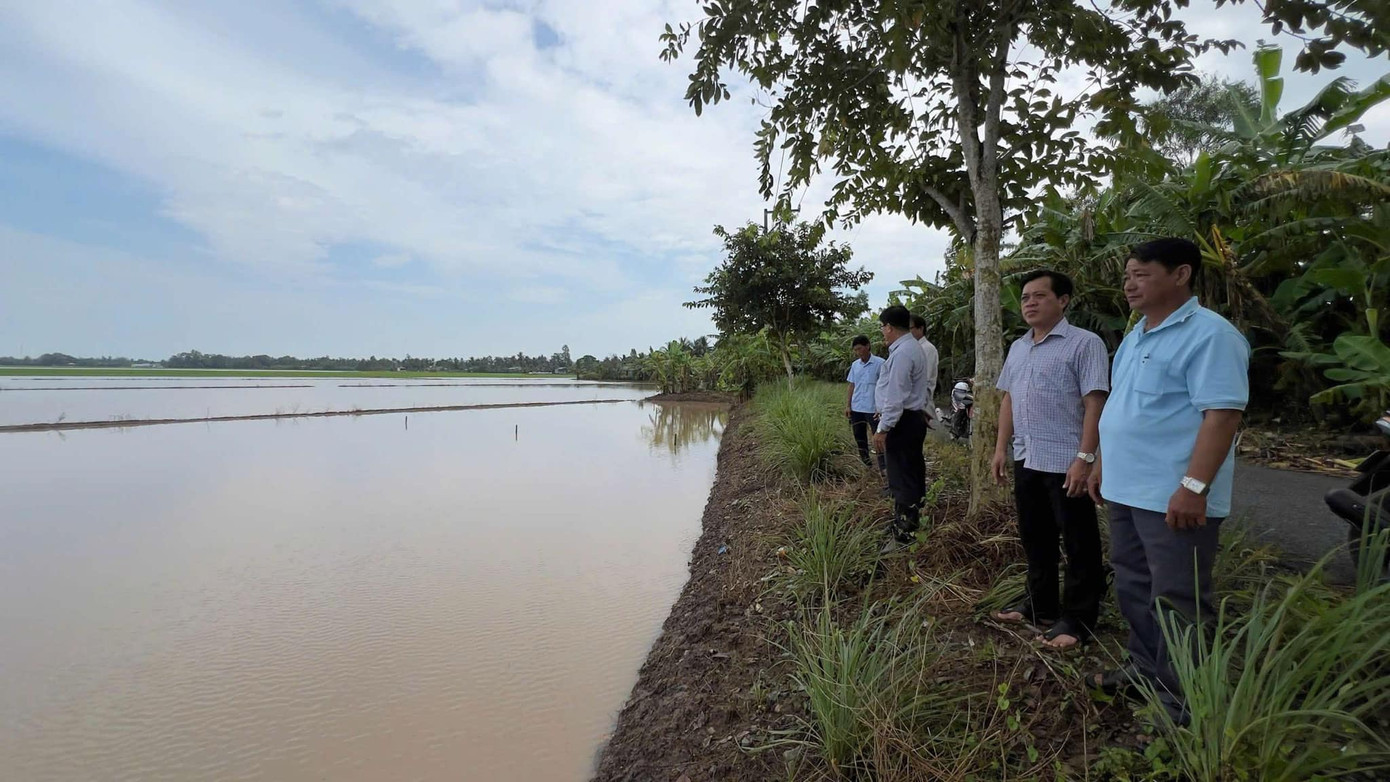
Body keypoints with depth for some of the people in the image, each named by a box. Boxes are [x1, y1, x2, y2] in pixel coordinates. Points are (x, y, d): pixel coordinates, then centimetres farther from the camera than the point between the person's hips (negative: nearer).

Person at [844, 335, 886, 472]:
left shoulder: (880, 363, -8)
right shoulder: (854, 365, 8)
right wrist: (848, 405, 8)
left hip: (873, 408, -5)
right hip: (856, 408, 6)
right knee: (859, 437, 14)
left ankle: (883, 467, -1)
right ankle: (865, 463, 30)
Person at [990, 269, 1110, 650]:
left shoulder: (1084, 343, -9)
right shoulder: (1017, 348, 13)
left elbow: (1095, 404, -15)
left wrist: (1085, 458, -21)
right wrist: (1001, 448, 11)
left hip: (1066, 463, -7)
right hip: (1026, 460, 8)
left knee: (1079, 546, 6)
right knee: (1035, 539, 18)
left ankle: (1078, 619, 18)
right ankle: (1041, 605, 33)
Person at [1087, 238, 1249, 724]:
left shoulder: (1209, 335, -13)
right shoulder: (1135, 337, 15)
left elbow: (1223, 413, -20)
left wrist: (1194, 486, -26)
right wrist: (1102, 466, 20)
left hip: (1174, 499, -9)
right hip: (1126, 491, 9)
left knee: (1176, 606, 1)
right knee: (1133, 590, 20)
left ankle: (1183, 709, 14)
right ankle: (1146, 670, 37)